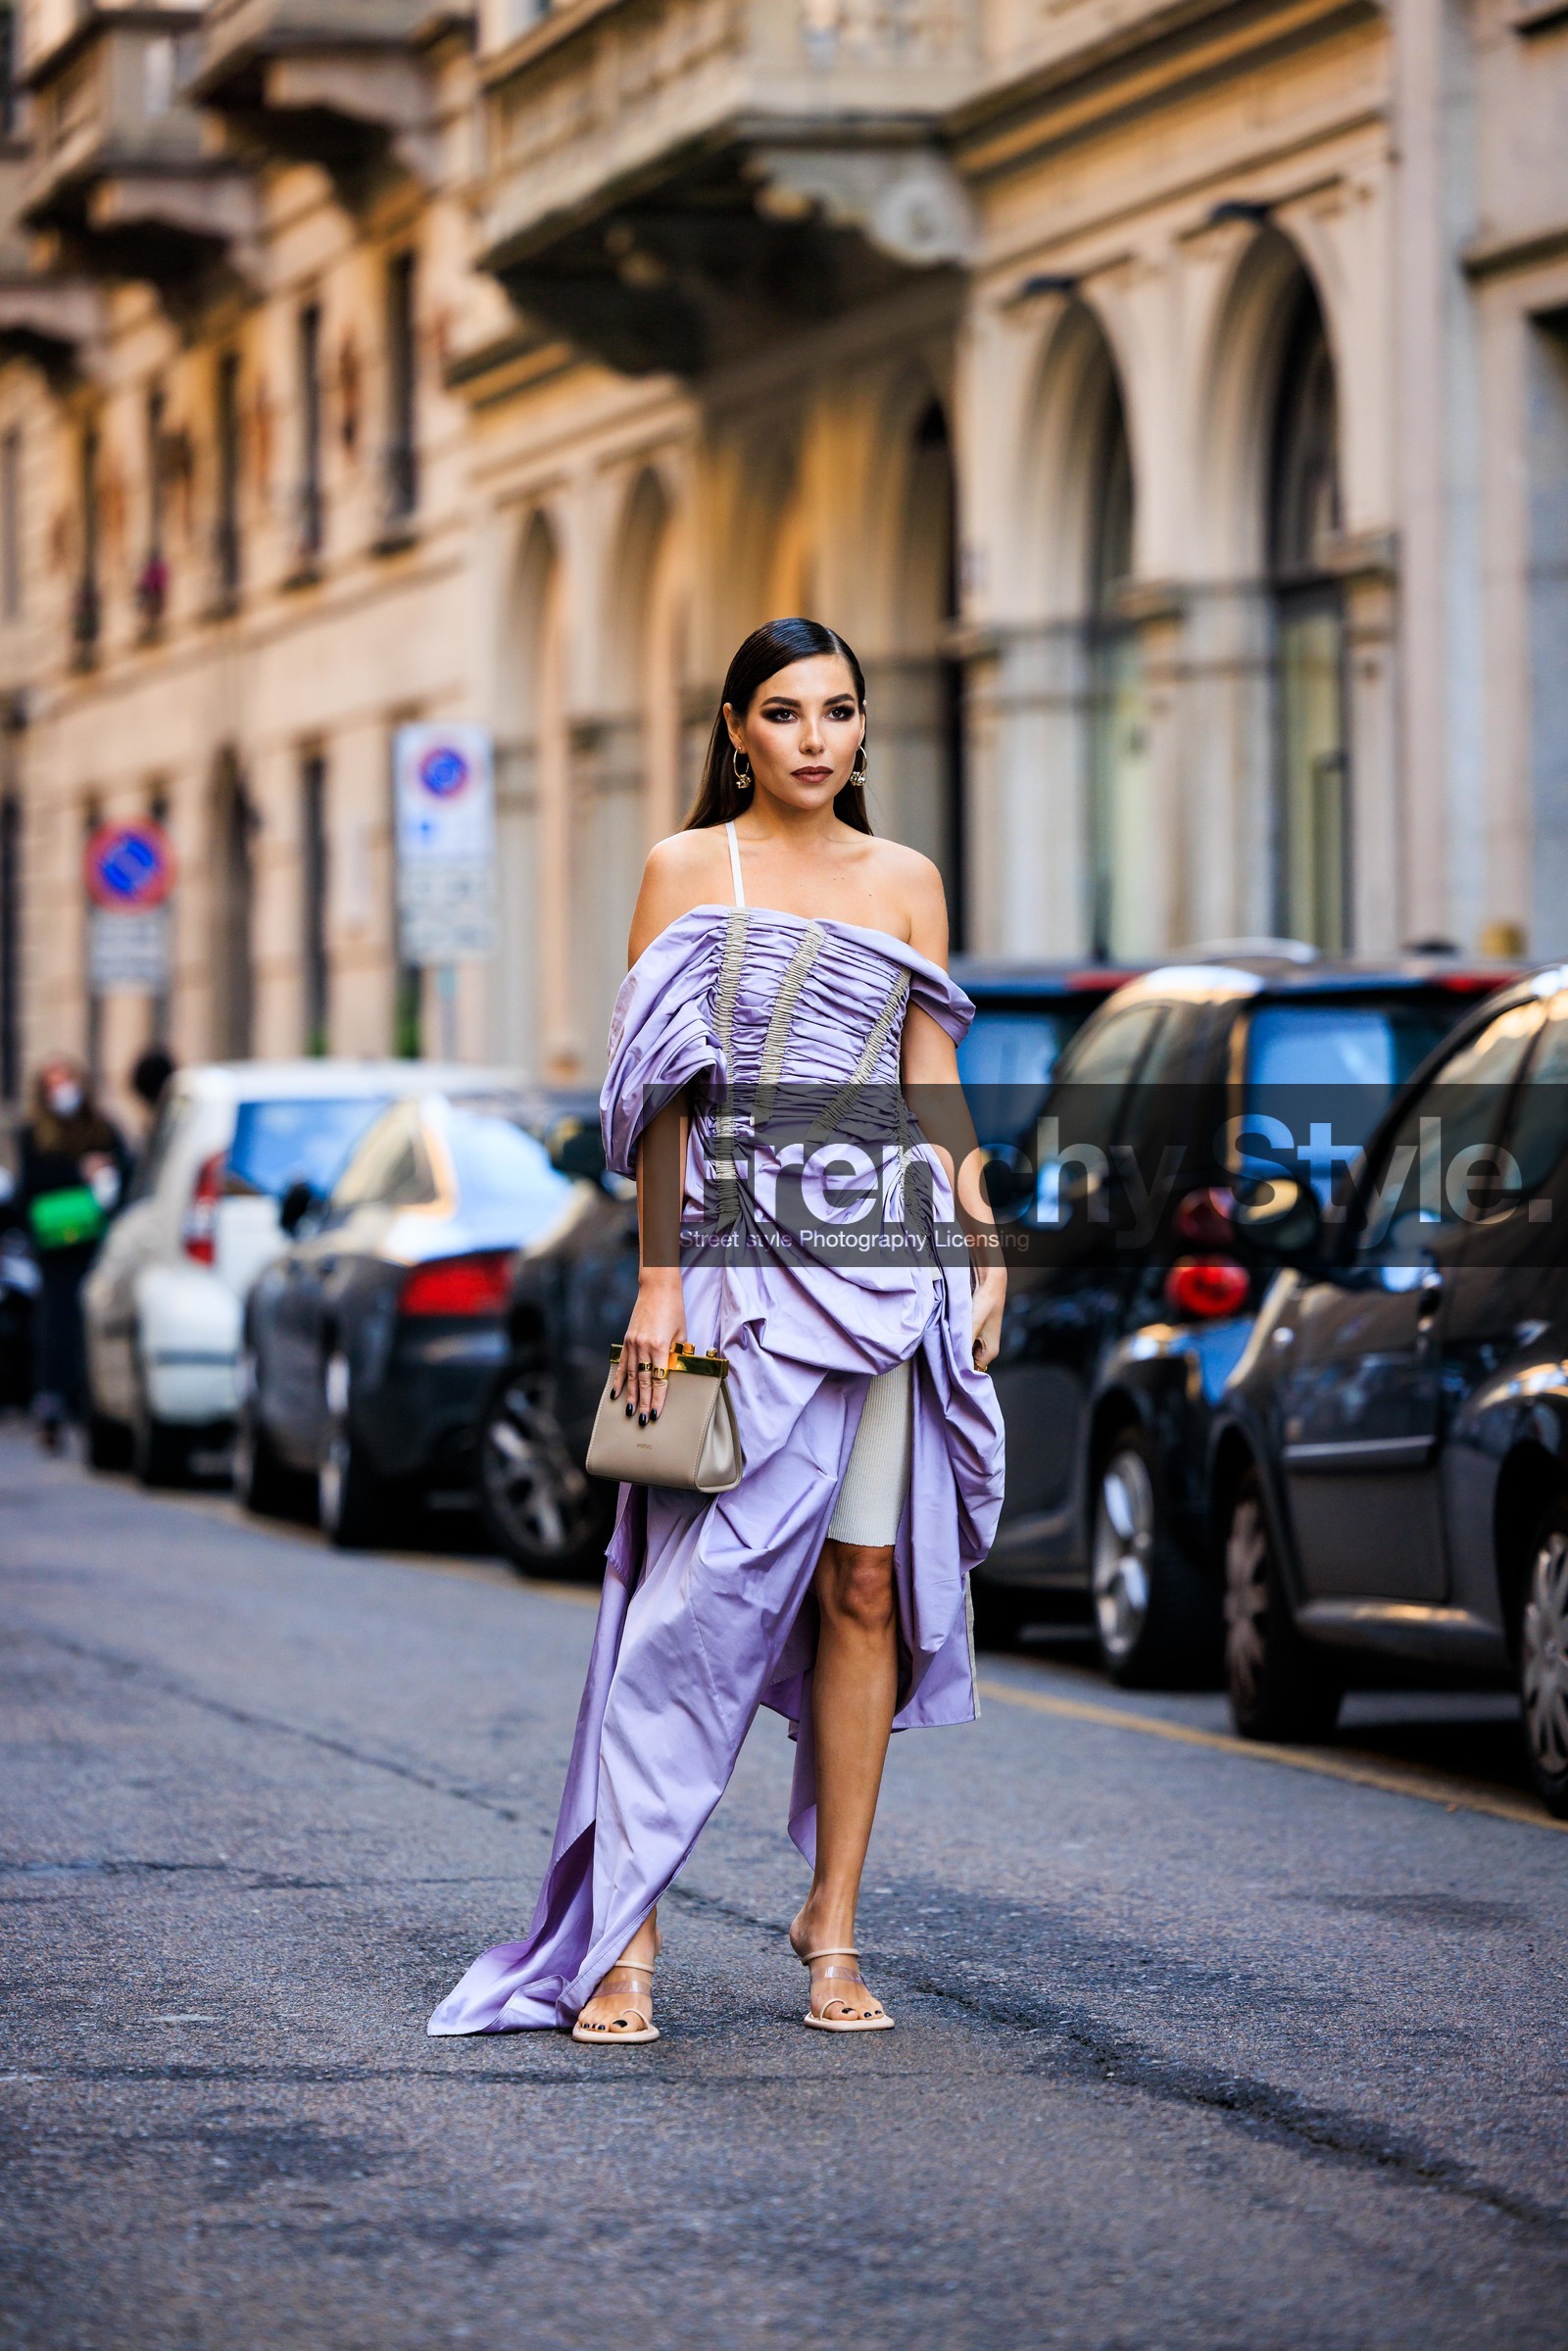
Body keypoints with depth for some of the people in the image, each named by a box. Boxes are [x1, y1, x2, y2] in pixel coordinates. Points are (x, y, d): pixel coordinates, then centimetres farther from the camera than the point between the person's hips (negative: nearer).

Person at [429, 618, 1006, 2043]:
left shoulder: (907, 883, 13)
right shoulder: (688, 871, 5)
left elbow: (935, 1083, 14)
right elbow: (662, 1095, 0)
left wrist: (981, 1240, 5)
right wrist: (660, 1279, -7)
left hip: (887, 1253, 3)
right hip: (742, 1250, -3)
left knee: (866, 1580, 1)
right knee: (709, 1581, -9)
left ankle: (834, 1920, 8)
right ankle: (625, 1930, -5)